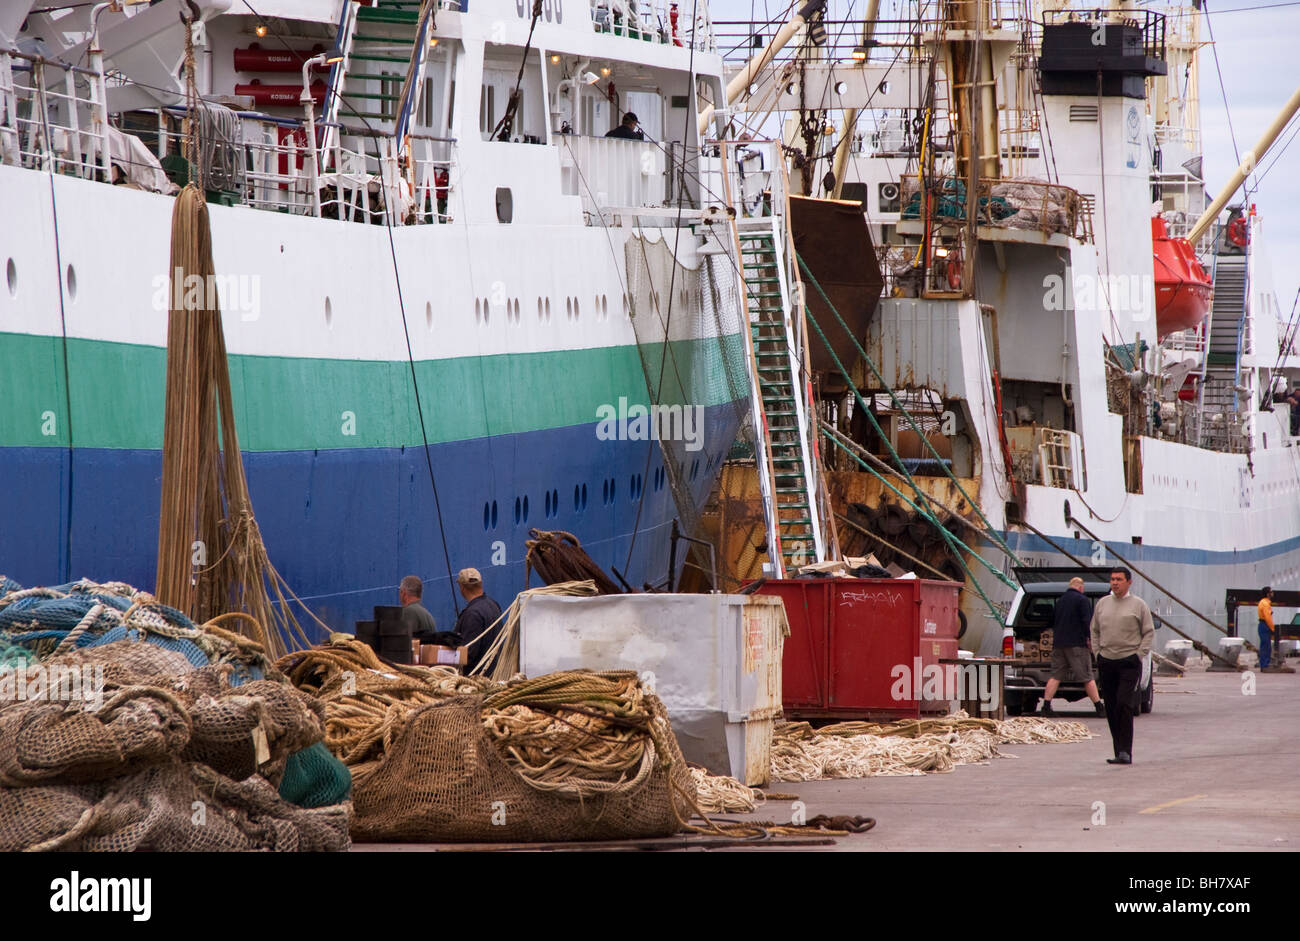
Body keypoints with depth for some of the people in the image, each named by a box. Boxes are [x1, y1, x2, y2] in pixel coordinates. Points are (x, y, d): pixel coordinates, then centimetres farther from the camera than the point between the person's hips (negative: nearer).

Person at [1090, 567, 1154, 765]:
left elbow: (1149, 633, 2)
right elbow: (1094, 630, 20)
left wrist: (1139, 656, -6)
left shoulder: (1138, 605, -1)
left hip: (1130, 662, -5)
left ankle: (1125, 751, -15)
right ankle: (1119, 750, 12)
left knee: (1123, 705, -15)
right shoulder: (1102, 604, 11)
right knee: (1111, 709, 5)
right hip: (1106, 663, 5)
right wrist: (1097, 652, 9)